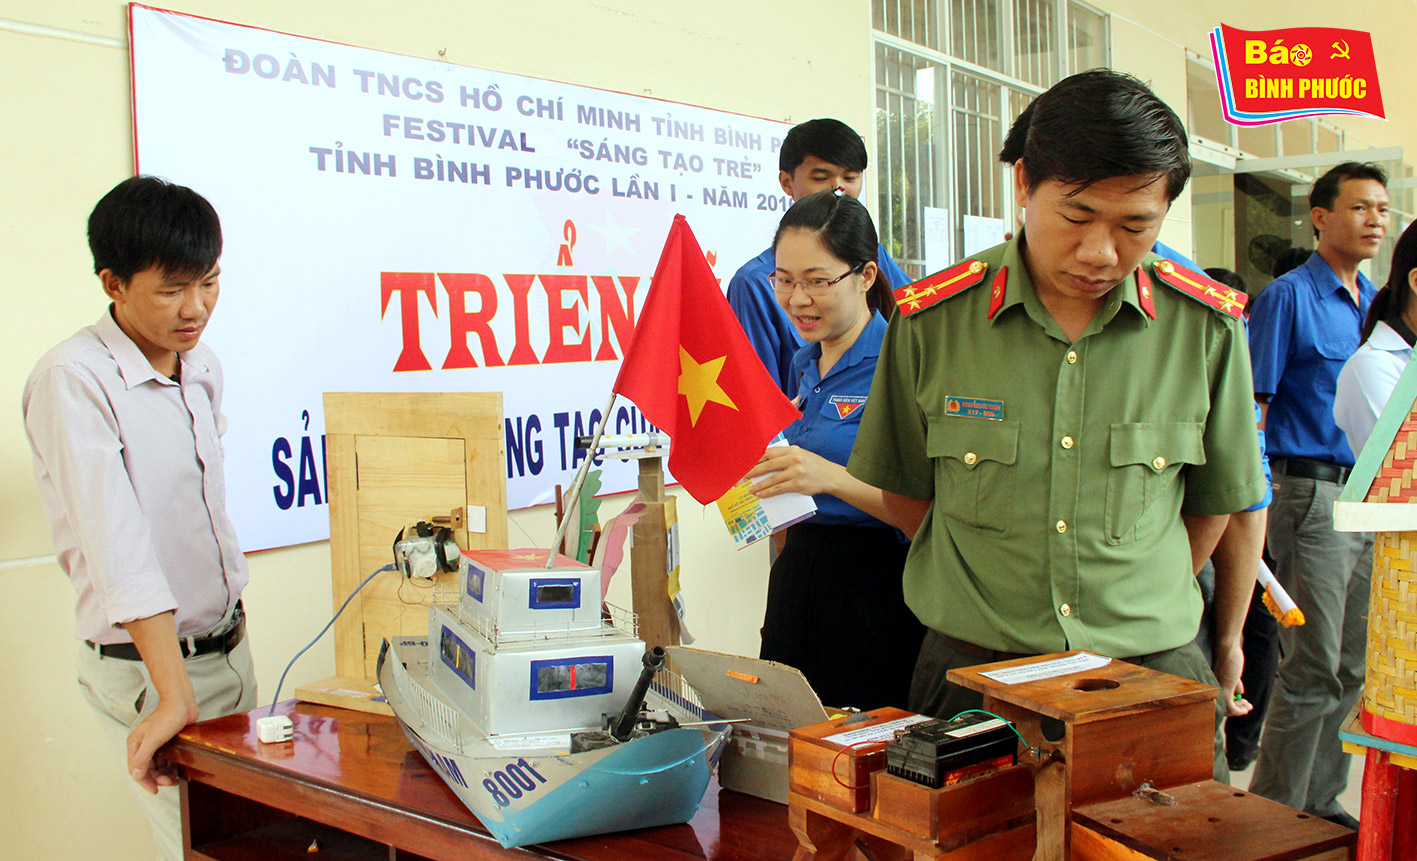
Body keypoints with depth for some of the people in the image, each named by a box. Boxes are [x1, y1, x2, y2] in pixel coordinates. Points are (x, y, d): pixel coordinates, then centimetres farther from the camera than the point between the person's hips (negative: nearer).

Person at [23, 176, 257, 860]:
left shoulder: (203, 367, 6)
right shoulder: (72, 380, -19)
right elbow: (117, 541, -28)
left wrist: (230, 619, 17)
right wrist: (174, 695, -33)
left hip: (230, 644, 7)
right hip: (146, 665, -7)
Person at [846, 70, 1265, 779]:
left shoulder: (1206, 325, -3)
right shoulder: (931, 320, -6)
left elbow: (1213, 498, 11)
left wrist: (1143, 610, 12)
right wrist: (996, 603, 7)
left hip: (1151, 672, 1)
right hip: (971, 674, -1)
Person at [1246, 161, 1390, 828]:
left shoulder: (1377, 305, 15)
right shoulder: (1289, 297, -6)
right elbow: (1251, 407, -12)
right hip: (1312, 493, -7)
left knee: (1351, 666, 12)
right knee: (1314, 667, -6)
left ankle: (1319, 801, 24)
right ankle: (1274, 812, 6)